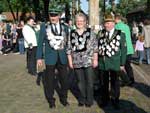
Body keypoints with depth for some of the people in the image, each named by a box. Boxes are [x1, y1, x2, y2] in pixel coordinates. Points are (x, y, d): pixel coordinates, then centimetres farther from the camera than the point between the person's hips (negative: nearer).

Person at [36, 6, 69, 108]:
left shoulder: (65, 27, 5)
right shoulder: (44, 26, -2)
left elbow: (67, 42, 11)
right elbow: (40, 43, 0)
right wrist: (39, 57, -3)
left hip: (62, 57, 2)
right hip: (50, 57, -2)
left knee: (64, 79, 8)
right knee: (50, 80, 8)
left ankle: (64, 98, 28)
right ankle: (51, 100, 25)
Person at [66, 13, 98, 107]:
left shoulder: (90, 32, 0)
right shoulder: (72, 34, 6)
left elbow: (95, 47, -1)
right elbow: (69, 49, 8)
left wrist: (95, 59, -5)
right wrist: (70, 61, 4)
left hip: (88, 61, -2)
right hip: (77, 62, 2)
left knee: (89, 82, 4)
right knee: (80, 82, 12)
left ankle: (89, 100, 20)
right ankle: (82, 99, 27)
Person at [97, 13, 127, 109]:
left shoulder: (120, 34, -3)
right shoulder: (100, 33, 5)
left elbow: (123, 50, -2)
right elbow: (97, 46, 7)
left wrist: (122, 64, -4)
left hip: (114, 63, -2)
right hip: (102, 62, 2)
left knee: (115, 82, 9)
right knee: (104, 82, 13)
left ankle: (115, 100, 26)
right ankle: (105, 100, 29)